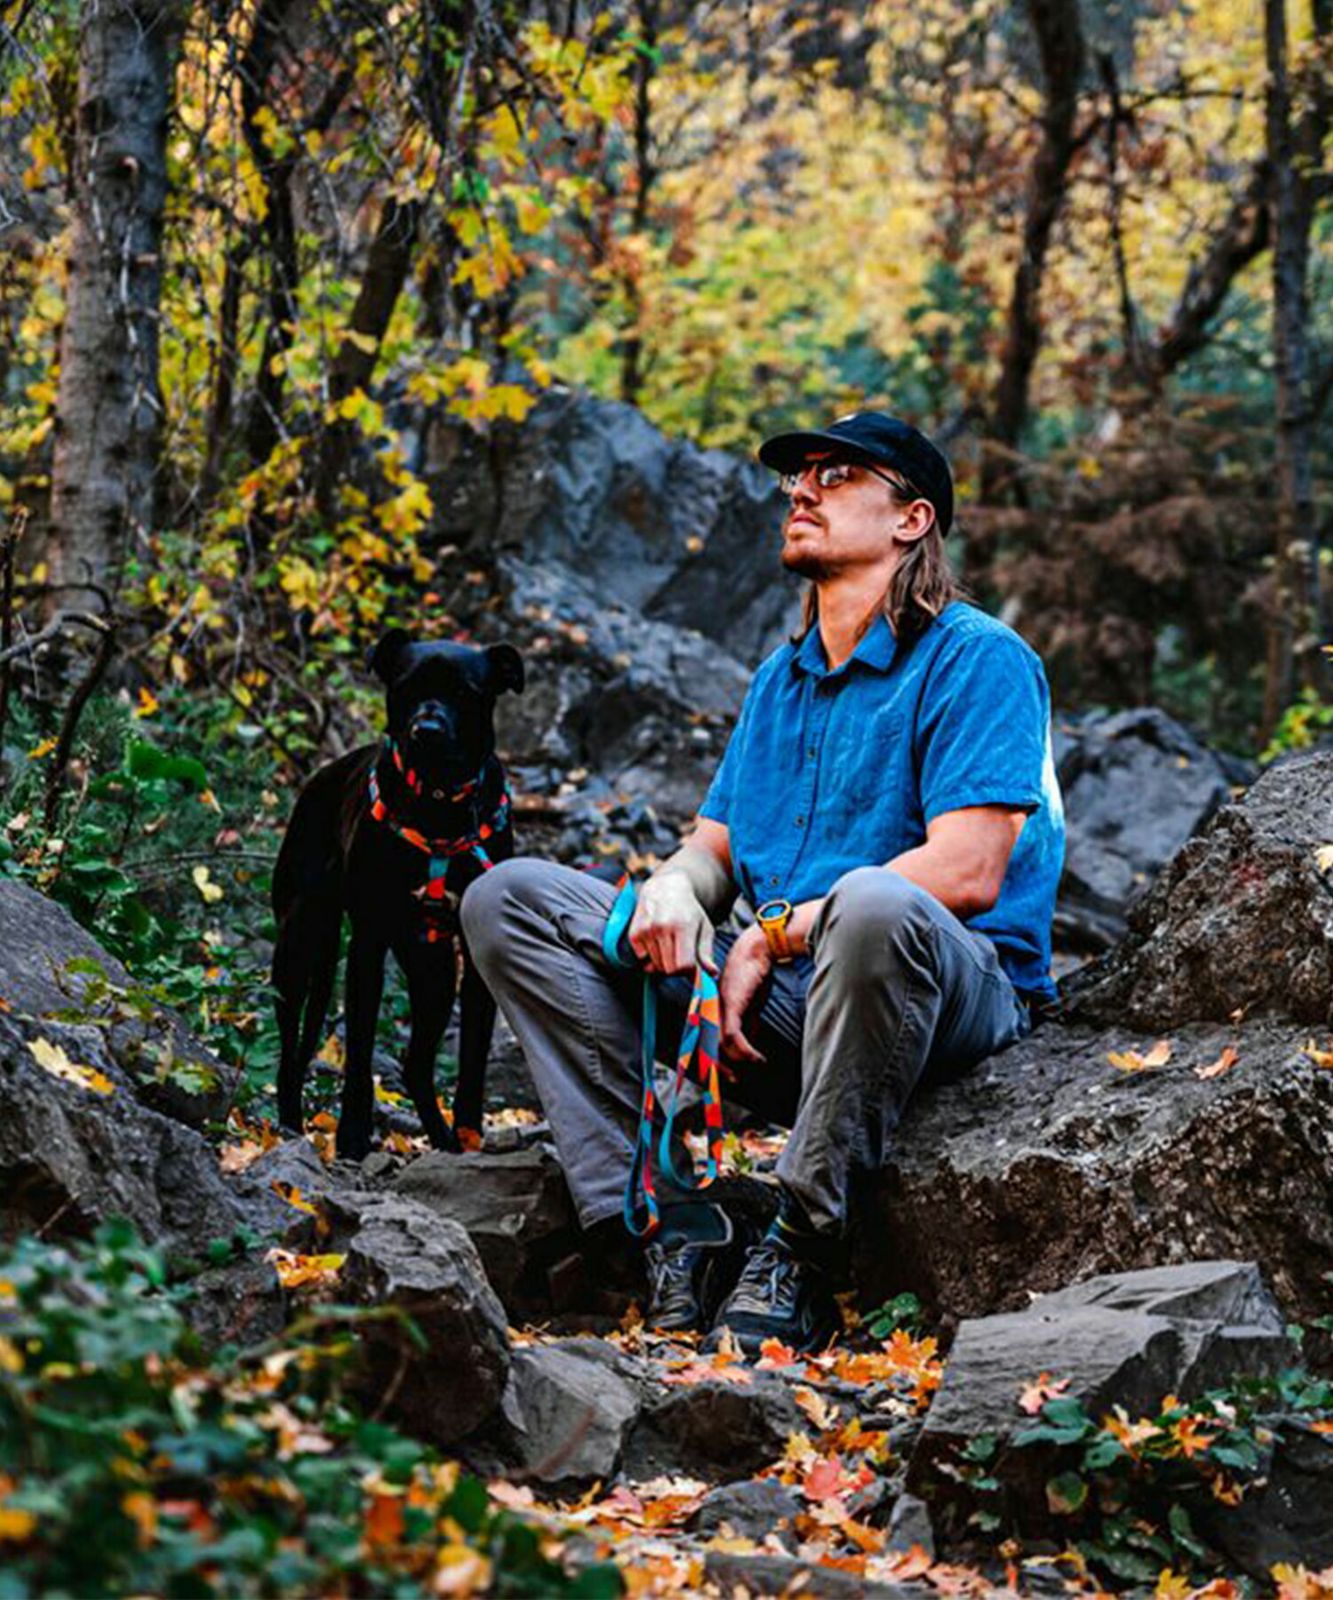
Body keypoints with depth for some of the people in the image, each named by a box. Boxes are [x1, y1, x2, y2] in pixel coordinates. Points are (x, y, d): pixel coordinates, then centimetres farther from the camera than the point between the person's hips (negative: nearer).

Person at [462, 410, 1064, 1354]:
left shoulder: (978, 659, -4)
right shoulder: (780, 679, 20)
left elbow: (967, 873, -15)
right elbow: (715, 847, 18)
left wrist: (775, 933, -15)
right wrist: (677, 886, -8)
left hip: (956, 1001, -7)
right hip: (783, 1001, 7)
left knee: (873, 906, -43)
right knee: (511, 899, -3)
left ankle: (801, 1254, -26)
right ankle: (680, 1233, -18)